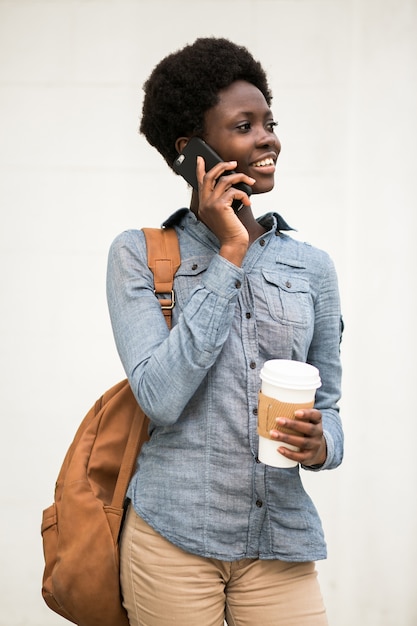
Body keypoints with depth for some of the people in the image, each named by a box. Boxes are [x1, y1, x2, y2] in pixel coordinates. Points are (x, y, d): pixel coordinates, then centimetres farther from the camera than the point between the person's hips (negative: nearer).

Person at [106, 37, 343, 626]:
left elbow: (327, 402, 12)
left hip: (281, 542, 3)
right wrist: (229, 255, -14)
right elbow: (161, 399, -16)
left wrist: (320, 443, -12)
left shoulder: (311, 266, 5)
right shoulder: (139, 256, -4)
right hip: (172, 538, -2)